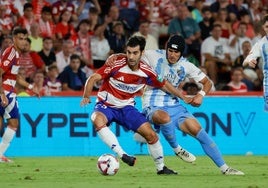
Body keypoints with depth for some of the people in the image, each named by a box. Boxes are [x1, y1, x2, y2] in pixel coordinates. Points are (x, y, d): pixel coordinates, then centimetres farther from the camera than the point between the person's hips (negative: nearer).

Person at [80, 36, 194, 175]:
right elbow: (93, 79, -21)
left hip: (126, 108, 4)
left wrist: (184, 98, 9)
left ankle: (160, 167, 17)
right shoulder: (116, 64, -20)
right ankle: (122, 155, -43)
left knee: (151, 135, -6)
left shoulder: (146, 72, -7)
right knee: (98, 120, -38)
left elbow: (164, 85, 10)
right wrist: (86, 97, -36)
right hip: (106, 105, -4)